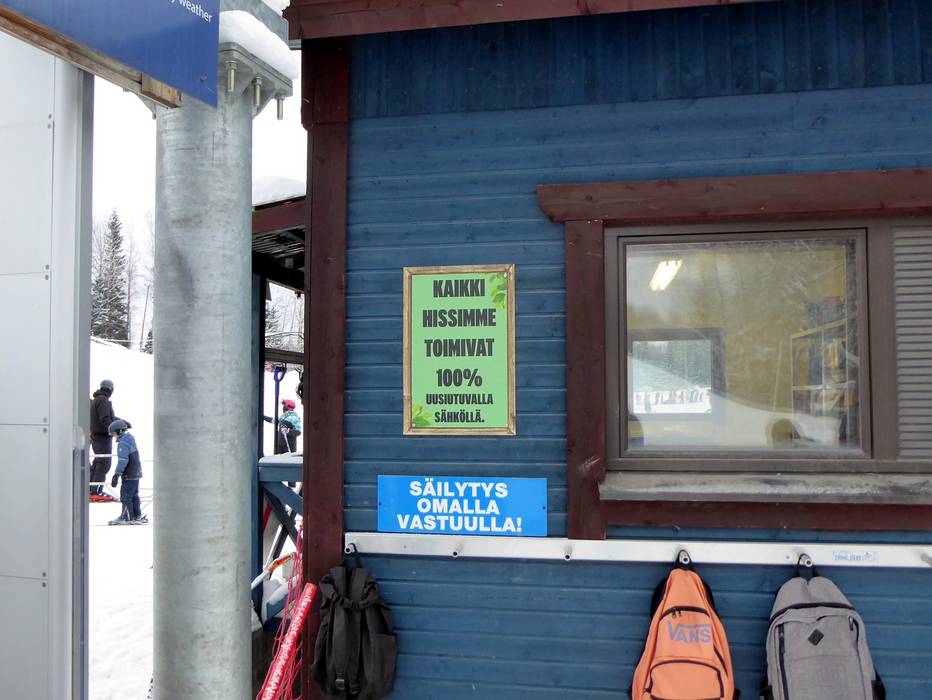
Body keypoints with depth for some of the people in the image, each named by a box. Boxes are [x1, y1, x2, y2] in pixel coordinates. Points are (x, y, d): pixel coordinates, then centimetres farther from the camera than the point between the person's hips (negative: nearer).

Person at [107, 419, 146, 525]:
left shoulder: (123, 443, -17)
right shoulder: (130, 438, 13)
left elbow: (122, 461, -22)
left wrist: (117, 475, -20)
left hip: (129, 475, -10)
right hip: (136, 473, 10)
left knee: (126, 496, -2)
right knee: (134, 495, 15)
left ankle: (127, 517, 3)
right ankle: (137, 516, 19)